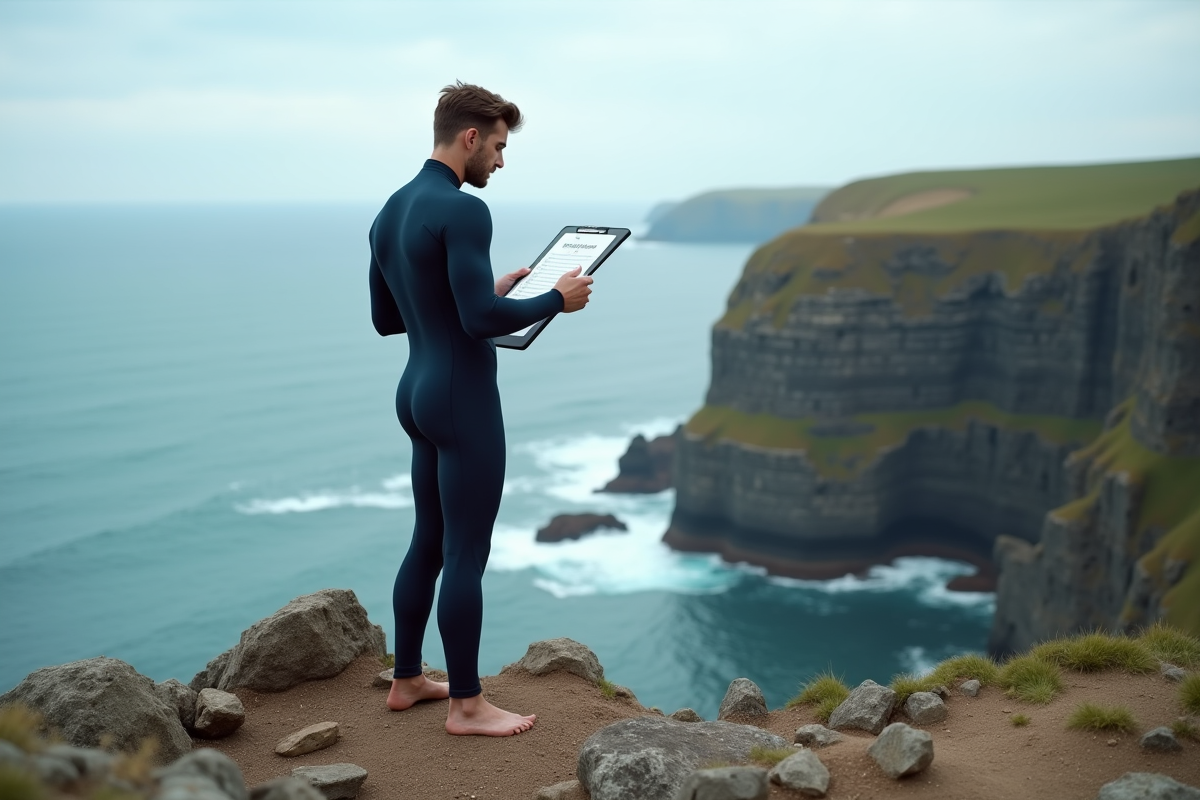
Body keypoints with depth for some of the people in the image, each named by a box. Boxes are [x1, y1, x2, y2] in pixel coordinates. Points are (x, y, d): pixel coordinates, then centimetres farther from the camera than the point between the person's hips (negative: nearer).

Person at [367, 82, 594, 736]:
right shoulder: (462, 210, -18)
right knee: (466, 553, 0)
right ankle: (466, 704, 11)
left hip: (419, 393, 10)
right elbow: (483, 321, -25)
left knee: (429, 542, 18)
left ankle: (407, 680, 29)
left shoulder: (389, 213, 12)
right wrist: (556, 299, -9)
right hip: (463, 401, -9)